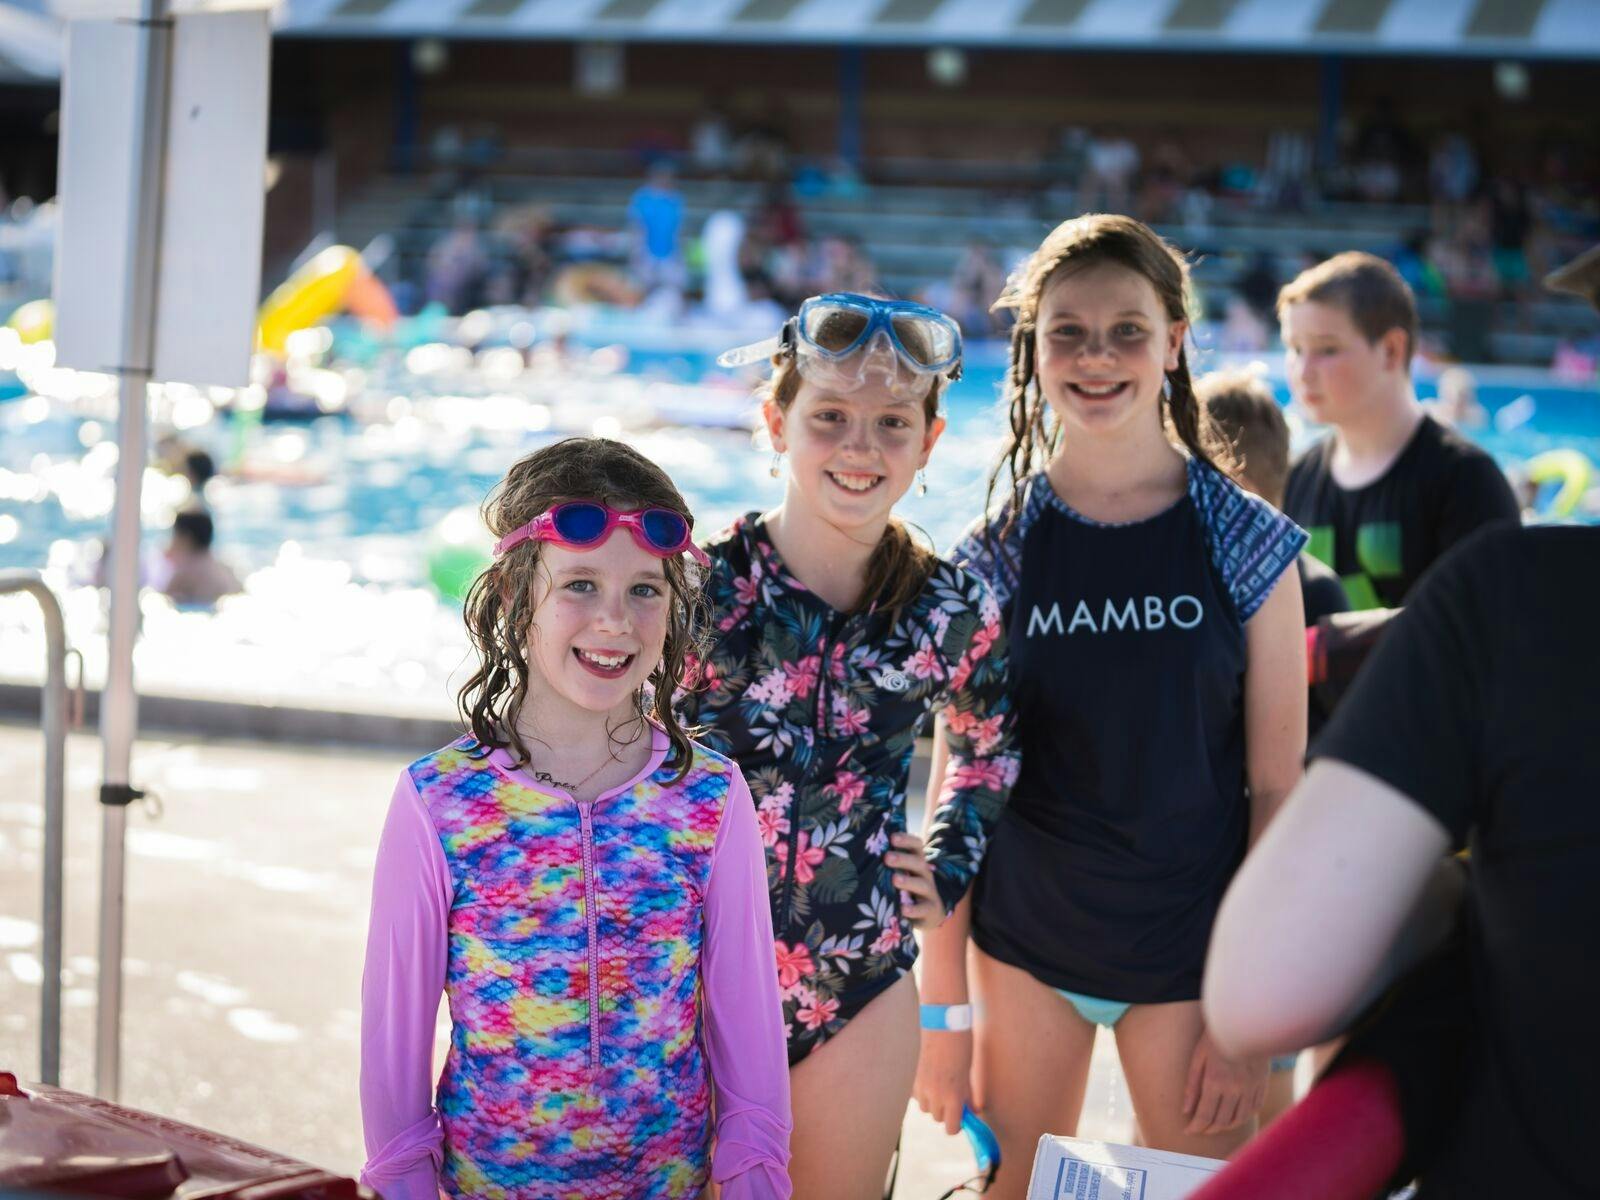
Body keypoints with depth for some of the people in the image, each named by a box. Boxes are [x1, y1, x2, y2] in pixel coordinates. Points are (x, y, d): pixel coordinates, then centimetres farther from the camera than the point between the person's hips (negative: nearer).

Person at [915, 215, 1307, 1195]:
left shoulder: (1246, 543, -5)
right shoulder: (996, 553, -3)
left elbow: (1277, 785, -4)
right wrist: (942, 1011, -2)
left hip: (1190, 952, -1)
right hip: (1023, 947, 1)